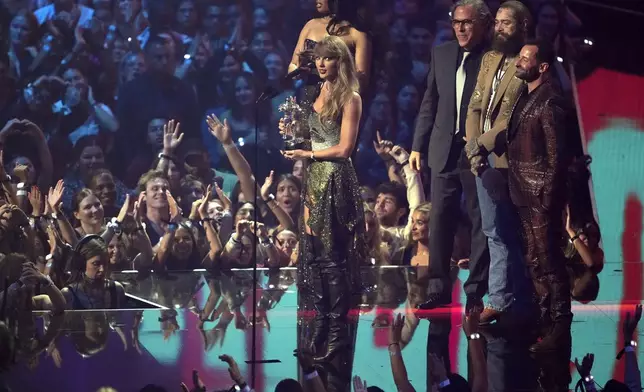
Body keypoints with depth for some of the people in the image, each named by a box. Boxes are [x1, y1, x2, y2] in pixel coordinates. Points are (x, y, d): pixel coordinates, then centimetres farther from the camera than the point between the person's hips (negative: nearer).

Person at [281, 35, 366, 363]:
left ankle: (338, 332, -1)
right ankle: (322, 322, 12)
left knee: (333, 256, -5)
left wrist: (307, 154, -7)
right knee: (313, 253, 5)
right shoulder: (318, 92, 13)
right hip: (313, 178, 7)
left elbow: (344, 149, -12)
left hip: (335, 179, -7)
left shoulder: (349, 98, -8)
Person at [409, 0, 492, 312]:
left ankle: (476, 291, 8)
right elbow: (429, 103, 14)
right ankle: (439, 288, 11)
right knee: (440, 219, 5)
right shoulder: (441, 53, 9)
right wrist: (418, 146, 11)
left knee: (481, 221, 2)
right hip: (444, 150, 5)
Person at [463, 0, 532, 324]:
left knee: (508, 233, -1)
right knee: (495, 233, 9)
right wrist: (473, 148, 2)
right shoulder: (490, 60, 17)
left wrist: (485, 143, -15)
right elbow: (475, 107, 15)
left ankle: (501, 300, 4)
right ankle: (500, 299, 14)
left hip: (508, 158, -7)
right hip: (483, 157, 7)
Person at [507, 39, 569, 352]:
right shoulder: (525, 98, 14)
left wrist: (548, 197, -18)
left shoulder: (549, 101, -13)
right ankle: (544, 316, 22)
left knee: (549, 260, -7)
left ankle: (561, 327, -4)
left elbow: (557, 153, -16)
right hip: (524, 193, 9)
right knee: (534, 259, 14)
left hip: (541, 194, -9)